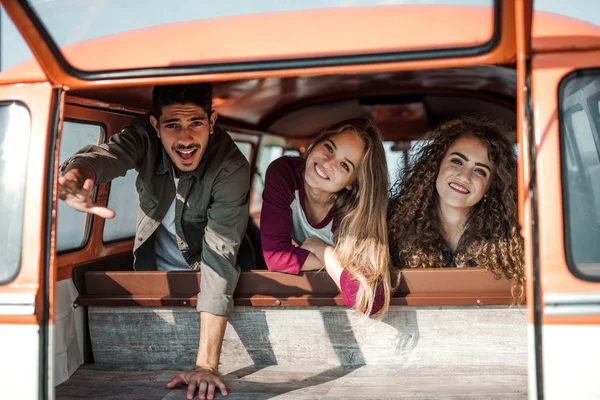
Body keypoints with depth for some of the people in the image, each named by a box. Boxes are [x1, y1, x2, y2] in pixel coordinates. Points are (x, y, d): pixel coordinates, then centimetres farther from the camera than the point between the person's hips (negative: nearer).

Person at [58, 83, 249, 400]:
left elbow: (220, 259, -37)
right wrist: (77, 176, -71)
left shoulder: (232, 169, -31)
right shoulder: (145, 135, -23)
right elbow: (106, 154, -44)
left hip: (201, 274, -2)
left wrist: (206, 364, -42)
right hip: (153, 266, 2)